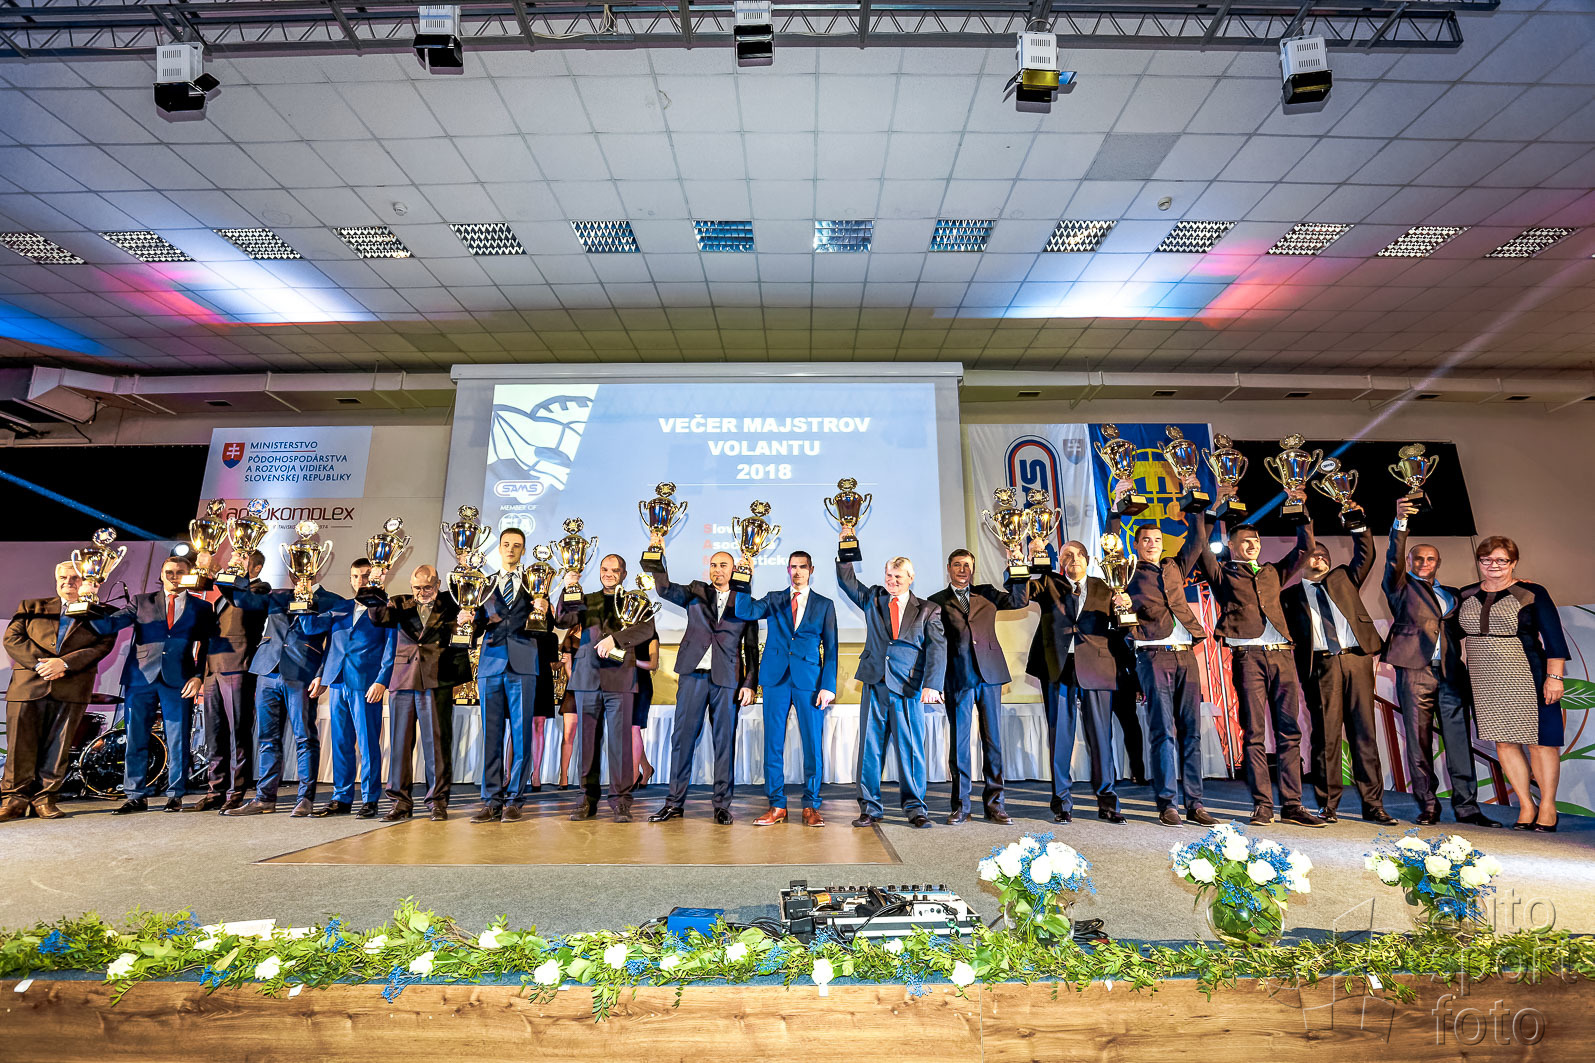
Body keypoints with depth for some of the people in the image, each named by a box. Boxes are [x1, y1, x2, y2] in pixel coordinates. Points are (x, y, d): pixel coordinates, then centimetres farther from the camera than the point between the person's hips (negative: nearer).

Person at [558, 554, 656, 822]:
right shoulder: (588, 601, 19)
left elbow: (647, 628, -7)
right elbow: (564, 620, 3)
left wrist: (615, 638, -19)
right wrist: (568, 589, -11)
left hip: (619, 677, -3)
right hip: (588, 677, 3)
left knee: (620, 739, -3)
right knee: (588, 739, 5)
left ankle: (620, 800, 5)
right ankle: (588, 799, 16)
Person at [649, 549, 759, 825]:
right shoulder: (696, 592, 11)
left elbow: (751, 648, 7)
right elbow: (666, 589, -5)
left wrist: (749, 684, 0)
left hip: (727, 679, -1)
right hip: (693, 675, 1)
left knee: (724, 741, 3)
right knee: (682, 736, 3)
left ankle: (722, 805, 13)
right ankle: (674, 802, 13)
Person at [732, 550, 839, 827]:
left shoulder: (824, 605, 9)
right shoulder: (774, 600, 12)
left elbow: (831, 649, 6)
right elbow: (744, 612, -6)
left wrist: (828, 686, -3)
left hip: (809, 681, -1)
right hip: (776, 679, 1)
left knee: (813, 745, 0)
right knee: (773, 744, 3)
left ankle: (810, 806, 13)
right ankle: (777, 805, 14)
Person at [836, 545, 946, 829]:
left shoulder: (928, 611, 6)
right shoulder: (873, 599, 14)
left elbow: (937, 648, -1)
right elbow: (847, 581, 14)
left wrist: (931, 685, -12)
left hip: (908, 688, -2)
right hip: (875, 684, 2)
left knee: (911, 749, 2)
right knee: (869, 747, 4)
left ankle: (914, 808, 15)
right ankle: (869, 808, 14)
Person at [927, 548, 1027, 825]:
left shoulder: (986, 594, 14)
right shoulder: (937, 602, 8)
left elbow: (1019, 600, 2)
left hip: (989, 673, 2)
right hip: (957, 678, -2)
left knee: (993, 739, 6)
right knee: (958, 741, 2)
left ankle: (994, 802, 16)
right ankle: (960, 805, 13)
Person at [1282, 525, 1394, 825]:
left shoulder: (1344, 577, 19)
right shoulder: (1291, 594, 11)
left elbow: (1364, 555, 8)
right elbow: (1291, 635, 7)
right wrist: (1302, 672, -3)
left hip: (1356, 658, 2)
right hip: (1321, 665, -2)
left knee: (1364, 731, 3)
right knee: (1325, 735, -1)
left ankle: (1372, 804, 10)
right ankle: (1328, 805, 6)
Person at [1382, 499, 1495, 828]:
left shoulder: (1452, 594, 21)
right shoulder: (1402, 588, 7)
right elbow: (1394, 560, -9)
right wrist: (1400, 523, -23)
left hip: (1451, 674, 4)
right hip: (1415, 672, -3)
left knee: (1460, 741, 1)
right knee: (1418, 742, -1)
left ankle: (1466, 807, 9)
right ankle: (1428, 807, 7)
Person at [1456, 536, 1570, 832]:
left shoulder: (1532, 594, -3)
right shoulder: (1466, 596, 8)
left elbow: (1554, 638, -4)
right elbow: (1458, 636, 17)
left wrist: (1555, 676, -10)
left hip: (1526, 680, -4)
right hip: (1484, 681, 4)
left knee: (1538, 740, 3)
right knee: (1504, 741, 7)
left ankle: (1547, 807, 17)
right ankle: (1526, 806, 18)